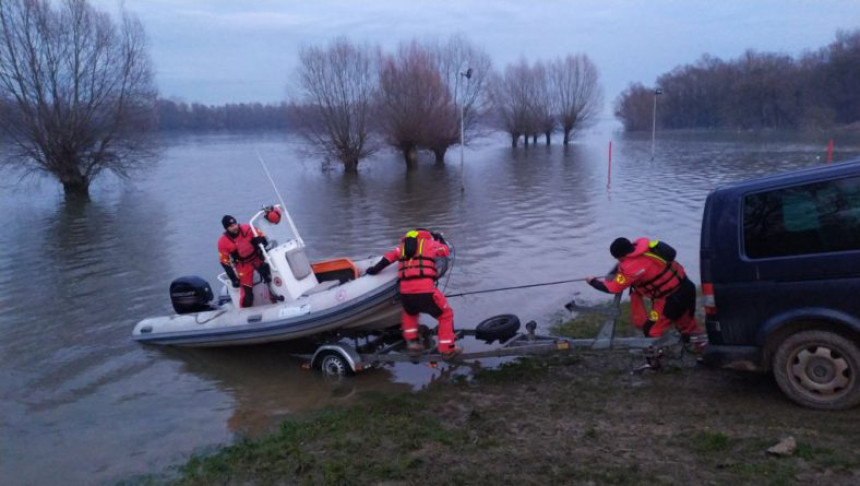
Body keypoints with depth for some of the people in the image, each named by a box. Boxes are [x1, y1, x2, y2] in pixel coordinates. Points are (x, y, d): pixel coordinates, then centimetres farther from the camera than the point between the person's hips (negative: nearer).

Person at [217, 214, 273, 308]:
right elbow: (225, 262, -8)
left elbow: (261, 238, 0)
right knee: (247, 292, -9)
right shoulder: (223, 242, -14)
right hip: (243, 265, -2)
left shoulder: (247, 229, -12)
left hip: (257, 258, 2)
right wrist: (233, 278, -8)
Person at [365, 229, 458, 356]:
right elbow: (446, 250, 29)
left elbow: (388, 257, 21)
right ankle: (447, 348, 13)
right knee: (446, 315, 13)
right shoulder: (430, 242, 15)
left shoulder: (402, 245, 23)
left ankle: (411, 341, 26)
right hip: (426, 290, -4)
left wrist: (375, 269, 32)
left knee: (409, 312, 35)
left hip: (405, 291, 4)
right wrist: (440, 238, 47)